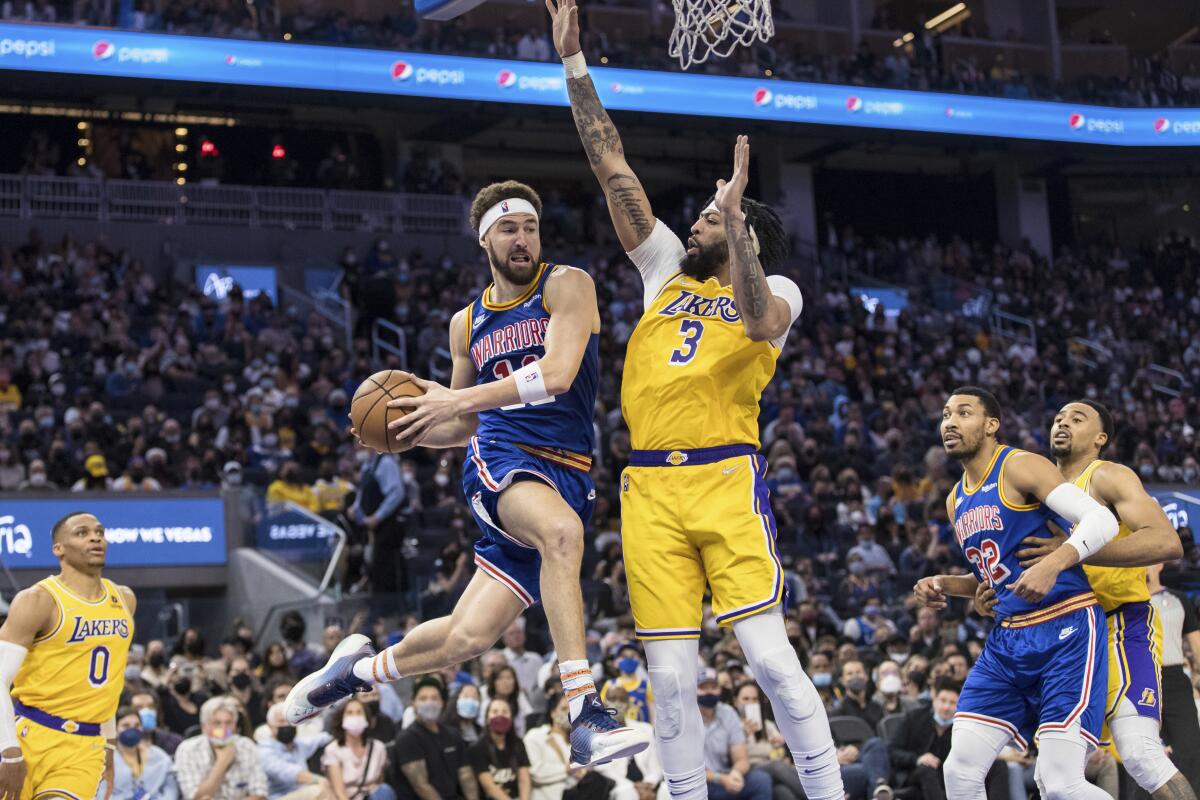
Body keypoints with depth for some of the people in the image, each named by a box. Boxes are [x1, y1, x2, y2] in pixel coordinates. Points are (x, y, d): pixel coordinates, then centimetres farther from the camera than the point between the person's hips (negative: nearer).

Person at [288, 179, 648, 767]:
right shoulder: (467, 323, 16)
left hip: (565, 474, -1)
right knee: (560, 530, -36)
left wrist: (458, 399, -18)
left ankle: (362, 668, 27)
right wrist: (413, 430, 3)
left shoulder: (566, 286, 1)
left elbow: (557, 373, -15)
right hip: (499, 458, 1)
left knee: (466, 638, -5)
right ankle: (586, 717, -39)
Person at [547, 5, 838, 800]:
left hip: (726, 479, -4)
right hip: (649, 487, 4)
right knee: (671, 674, 1)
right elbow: (613, 166, 17)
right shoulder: (666, 269, 20)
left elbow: (759, 322, -19)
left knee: (769, 654, -10)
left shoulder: (776, 289, 8)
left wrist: (736, 221, -25)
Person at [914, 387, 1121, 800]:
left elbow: (1102, 519, -17)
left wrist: (1052, 564, -32)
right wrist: (944, 585, 11)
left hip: (1066, 630, -8)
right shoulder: (956, 501, 17)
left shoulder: (1020, 467, -7)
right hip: (1007, 640, 8)